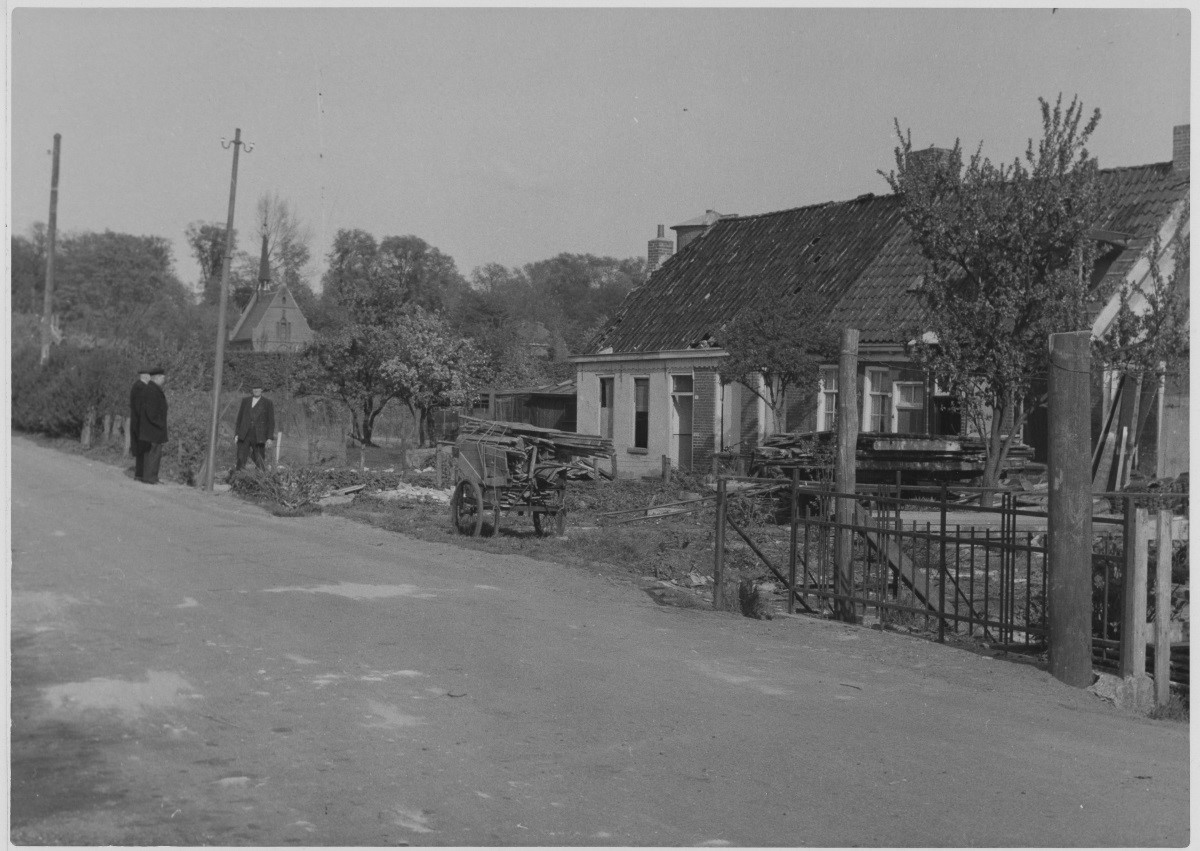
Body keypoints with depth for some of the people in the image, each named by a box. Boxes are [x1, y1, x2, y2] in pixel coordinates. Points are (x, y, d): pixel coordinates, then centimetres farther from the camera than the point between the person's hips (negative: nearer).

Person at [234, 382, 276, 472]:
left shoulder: (268, 403, 3)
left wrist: (270, 438, -5)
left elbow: (271, 422, 2)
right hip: (244, 436, 2)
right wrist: (237, 433, 8)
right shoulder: (245, 400, 11)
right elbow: (240, 417, 15)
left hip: (259, 437, -2)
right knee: (241, 459, -9)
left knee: (259, 461, -1)